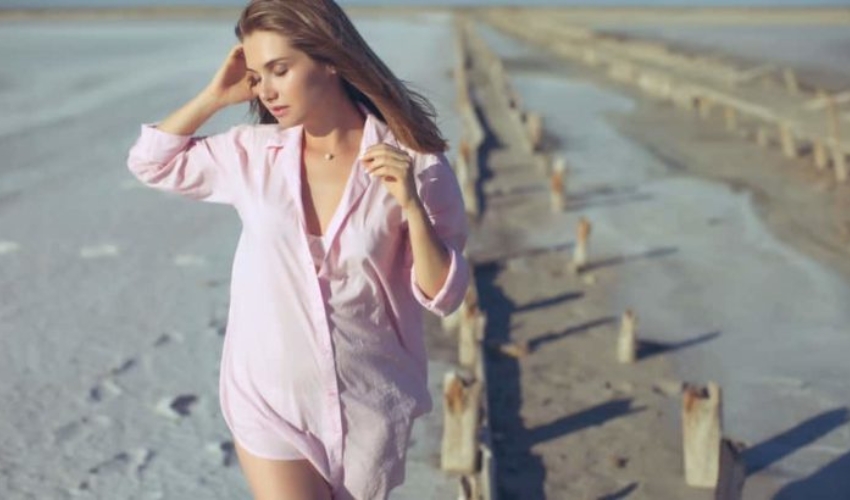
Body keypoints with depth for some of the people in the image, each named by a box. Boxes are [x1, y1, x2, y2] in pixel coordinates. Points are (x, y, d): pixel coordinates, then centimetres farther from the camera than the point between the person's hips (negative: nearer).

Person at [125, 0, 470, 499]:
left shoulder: (414, 163, -12)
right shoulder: (251, 153, -4)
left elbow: (444, 296, -9)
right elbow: (150, 160, 9)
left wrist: (412, 207, -25)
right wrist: (217, 95, -3)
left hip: (369, 405, 0)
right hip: (271, 401, 1)